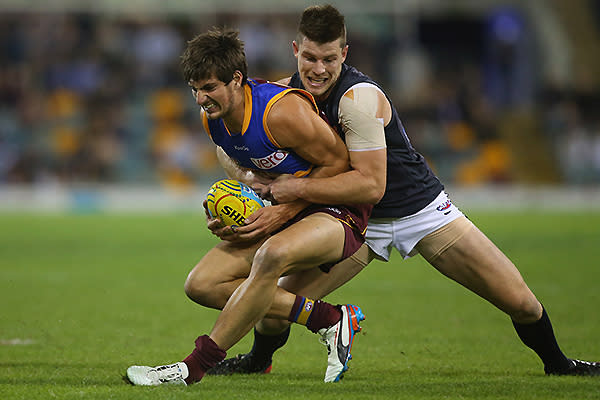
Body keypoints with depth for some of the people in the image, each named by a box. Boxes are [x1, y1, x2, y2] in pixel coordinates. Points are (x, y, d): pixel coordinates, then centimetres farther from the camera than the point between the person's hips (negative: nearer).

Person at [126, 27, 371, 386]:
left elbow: (338, 161, -17)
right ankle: (330, 320, -7)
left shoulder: (282, 112, -25)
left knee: (272, 255, -39)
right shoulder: (213, 118, -1)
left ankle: (194, 368, -31)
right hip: (286, 212, 9)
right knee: (202, 285, -7)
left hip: (338, 211, -9)